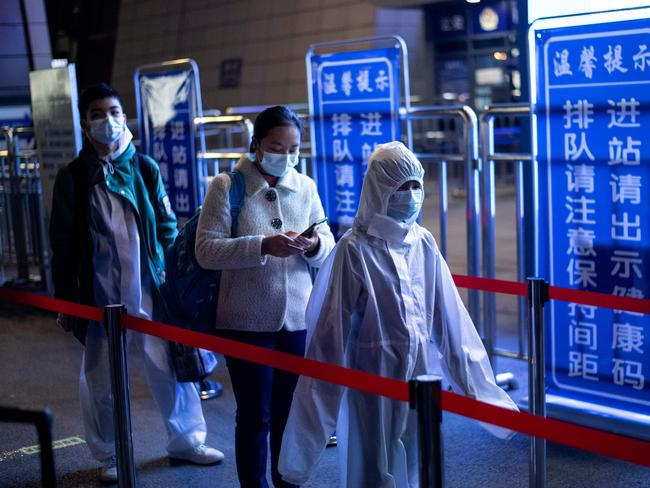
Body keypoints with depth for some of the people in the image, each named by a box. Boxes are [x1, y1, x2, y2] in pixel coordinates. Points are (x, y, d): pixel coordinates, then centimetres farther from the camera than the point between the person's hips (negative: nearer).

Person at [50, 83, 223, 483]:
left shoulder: (145, 168, 4)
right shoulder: (73, 178, 1)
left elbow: (168, 228, 7)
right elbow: (63, 243, 4)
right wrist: (65, 300, 3)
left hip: (150, 292, 1)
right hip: (100, 295, -1)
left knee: (172, 368, 8)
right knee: (101, 379, 10)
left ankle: (186, 440, 27)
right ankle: (110, 455, 27)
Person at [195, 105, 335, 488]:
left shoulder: (306, 186, 4)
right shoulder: (227, 185, -6)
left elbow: (329, 245, 7)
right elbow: (206, 250, -13)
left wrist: (315, 246, -17)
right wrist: (264, 246, -26)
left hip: (298, 318, 3)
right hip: (247, 322, -3)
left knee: (290, 413, 14)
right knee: (254, 416, 6)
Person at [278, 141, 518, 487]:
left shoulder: (424, 243, 3)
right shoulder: (356, 248, -12)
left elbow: (448, 314, 6)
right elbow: (335, 323, -11)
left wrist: (472, 379, 8)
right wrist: (321, 392, -11)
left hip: (420, 370, 5)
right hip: (376, 372, -5)